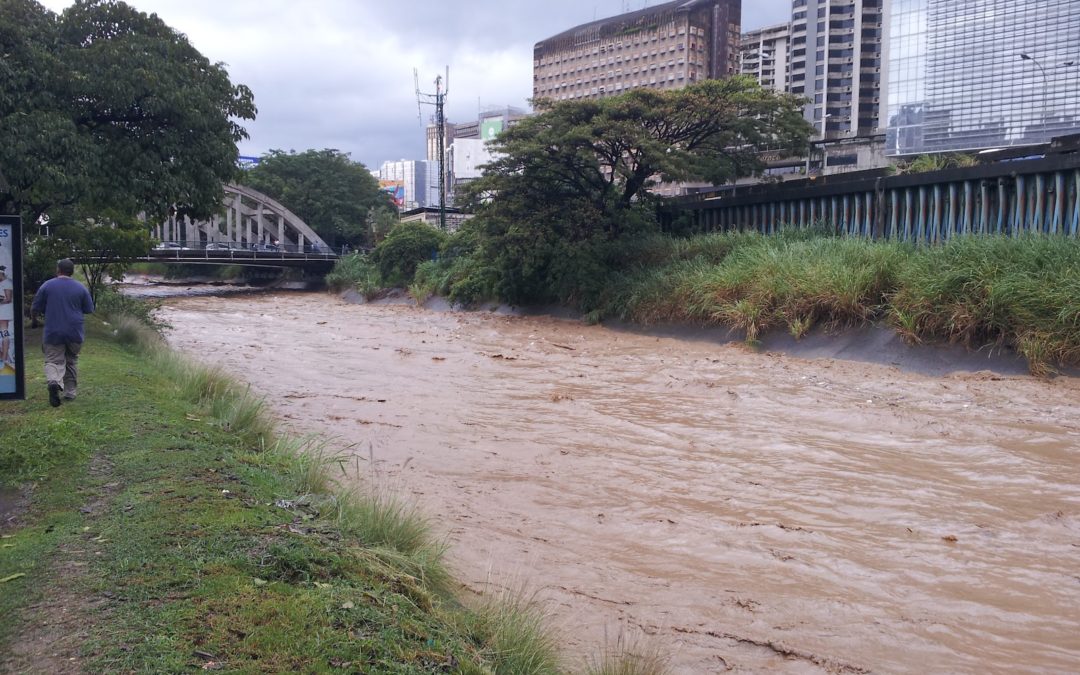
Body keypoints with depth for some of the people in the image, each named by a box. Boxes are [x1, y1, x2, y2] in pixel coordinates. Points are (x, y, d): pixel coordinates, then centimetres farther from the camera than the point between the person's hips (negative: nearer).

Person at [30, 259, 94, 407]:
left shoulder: (47, 286, -3)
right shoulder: (81, 288, 0)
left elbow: (34, 310, 0)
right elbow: (89, 310, 7)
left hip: (53, 333, -1)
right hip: (75, 333, 2)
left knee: (53, 361, 0)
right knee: (71, 361, 16)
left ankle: (53, 381, -30)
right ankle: (70, 392, 19)